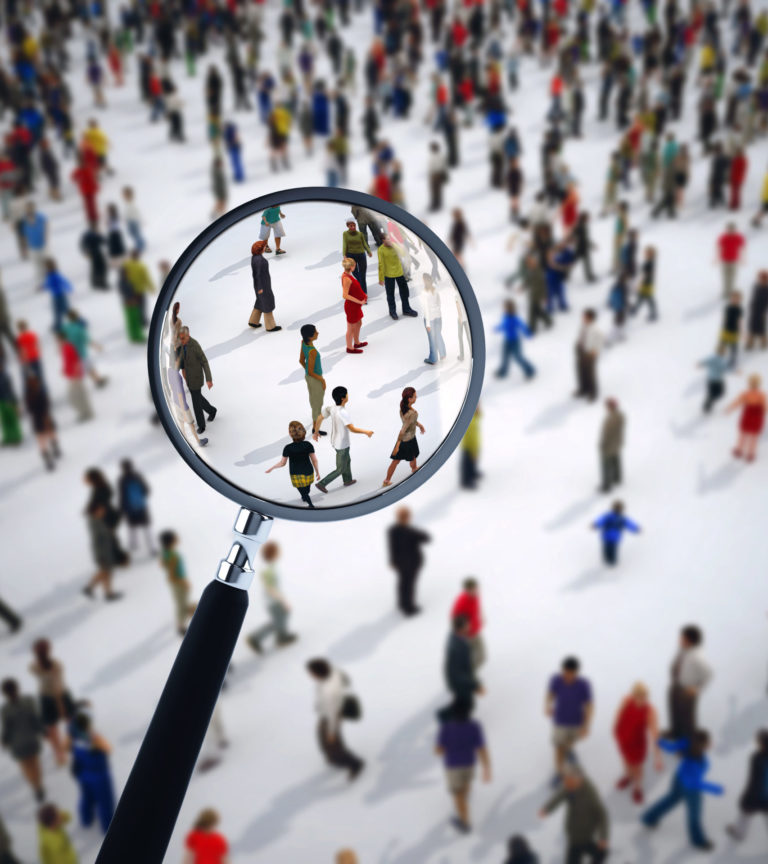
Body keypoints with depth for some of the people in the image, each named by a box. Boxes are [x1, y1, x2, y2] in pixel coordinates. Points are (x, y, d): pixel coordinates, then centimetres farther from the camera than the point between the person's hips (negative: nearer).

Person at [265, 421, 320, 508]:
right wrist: (317, 472, 4)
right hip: (308, 474, 2)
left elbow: (282, 463, -11)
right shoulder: (308, 445, -20)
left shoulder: (288, 448, -23)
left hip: (296, 476, -2)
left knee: (303, 492, 25)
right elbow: (314, 460, -12)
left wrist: (271, 468, 6)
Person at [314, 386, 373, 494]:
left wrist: (316, 432, 16)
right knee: (340, 469, 11)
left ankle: (347, 480, 50)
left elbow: (319, 418, -1)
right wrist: (366, 432, -18)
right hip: (342, 445, -8)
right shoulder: (343, 413, -35)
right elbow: (353, 429, -34)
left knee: (347, 461, 30)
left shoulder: (332, 408, -11)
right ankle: (322, 483, 15)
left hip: (335, 441, 8)